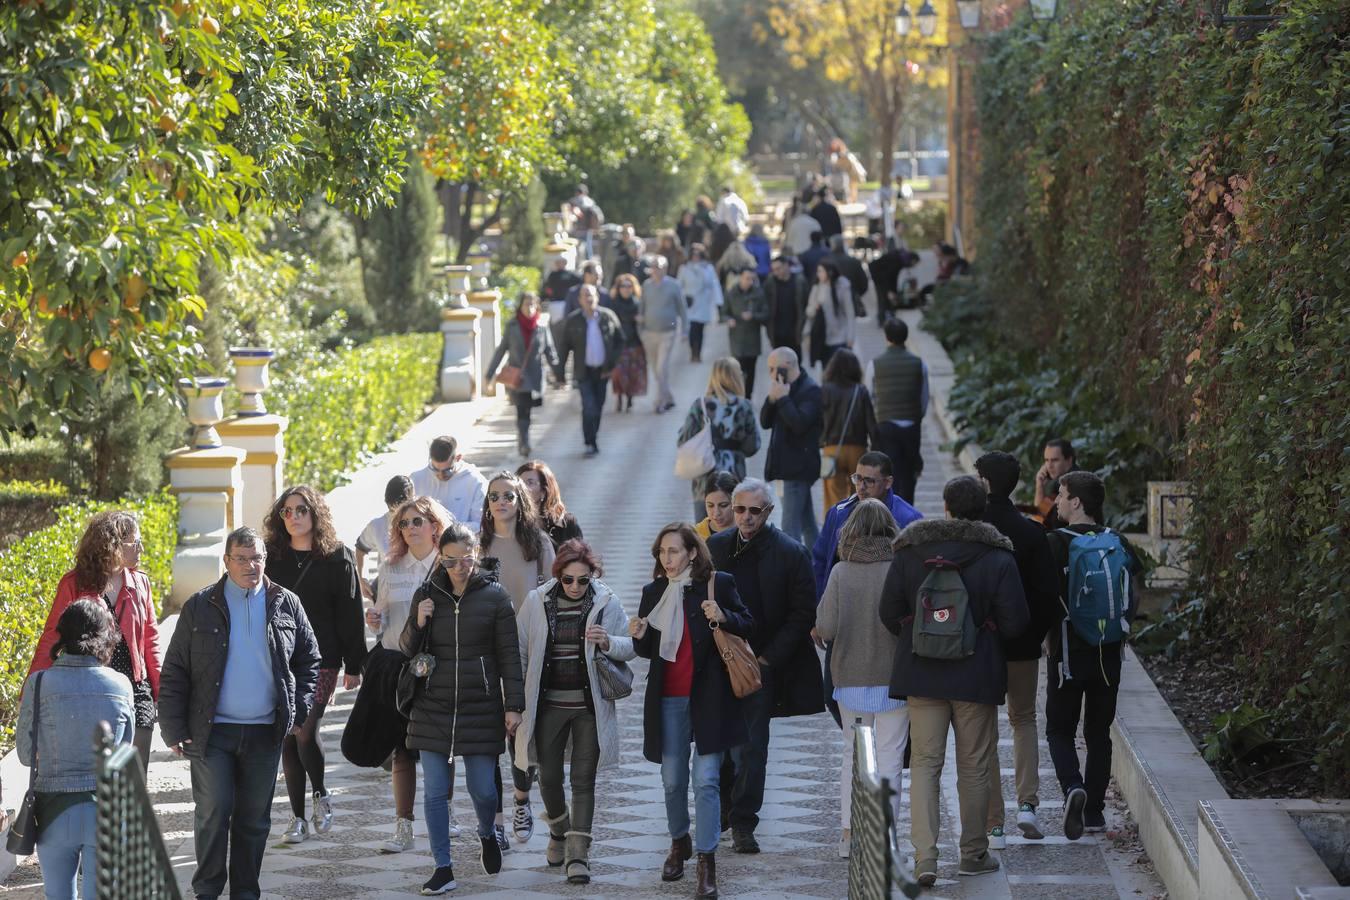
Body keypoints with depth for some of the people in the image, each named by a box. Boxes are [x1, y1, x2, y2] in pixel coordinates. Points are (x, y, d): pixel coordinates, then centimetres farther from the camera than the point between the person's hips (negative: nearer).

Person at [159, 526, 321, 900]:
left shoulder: (286, 605, 6)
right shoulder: (200, 607, 0)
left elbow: (309, 659, 14)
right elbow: (174, 672, 1)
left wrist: (300, 711, 3)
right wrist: (174, 728, -5)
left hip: (265, 732, 2)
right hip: (212, 730, -2)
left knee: (254, 818, 8)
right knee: (213, 812, -5)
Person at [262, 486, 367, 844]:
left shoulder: (337, 559, 1)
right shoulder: (272, 557, 8)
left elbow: (350, 615, 2)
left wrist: (353, 666, 0)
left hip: (320, 660, -3)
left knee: (305, 732, -15)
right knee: (287, 737, 3)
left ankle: (321, 795, 11)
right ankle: (298, 818, 12)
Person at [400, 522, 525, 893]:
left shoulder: (494, 595, -2)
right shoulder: (426, 594, 4)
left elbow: (509, 654, 0)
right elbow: (407, 650, 10)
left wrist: (513, 705, -5)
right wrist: (417, 624, -10)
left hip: (481, 708, -2)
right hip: (432, 707, 2)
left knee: (482, 788, 3)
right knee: (434, 791, 0)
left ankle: (488, 835, 35)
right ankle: (443, 869, 7)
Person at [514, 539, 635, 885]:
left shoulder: (607, 603, -5)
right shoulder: (537, 602, -2)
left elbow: (630, 647, 2)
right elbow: (520, 653, 4)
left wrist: (607, 642, -20)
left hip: (589, 706, -1)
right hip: (548, 704, 2)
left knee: (583, 779, -1)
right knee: (549, 776, 10)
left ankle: (578, 853, 1)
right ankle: (559, 828, 38)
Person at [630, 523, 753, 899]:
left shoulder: (718, 584, -5)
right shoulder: (653, 593, 8)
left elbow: (747, 626, 1)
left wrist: (723, 617, -19)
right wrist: (640, 637, -8)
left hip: (708, 697, -4)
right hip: (668, 699, 4)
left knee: (705, 780, -8)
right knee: (672, 780, 11)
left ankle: (707, 863, -7)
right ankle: (679, 843, 32)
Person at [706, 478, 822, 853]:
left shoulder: (790, 553, -5)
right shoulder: (715, 547, 5)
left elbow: (802, 615, -4)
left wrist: (767, 658, -9)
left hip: (761, 664, -3)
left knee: (751, 747, -6)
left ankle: (742, 823, -2)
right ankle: (723, 810, 26)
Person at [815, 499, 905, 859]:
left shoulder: (841, 572, -5)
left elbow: (825, 630, -7)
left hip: (851, 677, 2)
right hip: (892, 677, -2)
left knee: (853, 753, 15)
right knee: (889, 757, 5)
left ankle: (849, 833, 15)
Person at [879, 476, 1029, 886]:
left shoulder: (910, 551, -2)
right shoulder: (998, 557, -7)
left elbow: (889, 611, 0)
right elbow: (1014, 621, -8)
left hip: (921, 674, 1)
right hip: (976, 677, -1)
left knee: (924, 763, 3)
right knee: (974, 767, 10)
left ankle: (924, 856, -9)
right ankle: (974, 853, 19)